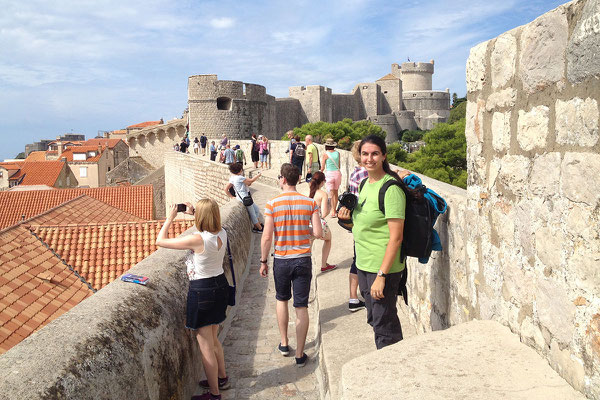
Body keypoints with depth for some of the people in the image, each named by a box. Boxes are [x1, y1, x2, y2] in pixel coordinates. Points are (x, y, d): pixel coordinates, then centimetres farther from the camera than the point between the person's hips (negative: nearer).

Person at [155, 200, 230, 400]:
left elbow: (160, 241, -16)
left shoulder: (197, 240, -25)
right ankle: (222, 378, 42)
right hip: (220, 285, 8)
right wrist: (193, 213, 14)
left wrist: (170, 217, -6)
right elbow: (210, 225, 23)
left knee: (206, 347, 6)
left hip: (202, 290, -8)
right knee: (213, 340, 26)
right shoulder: (222, 233, -5)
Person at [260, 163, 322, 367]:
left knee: (282, 300, 23)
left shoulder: (272, 204, -10)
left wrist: (263, 261, 2)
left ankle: (284, 343, 31)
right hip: (303, 260, 0)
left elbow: (267, 237, -10)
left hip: (281, 260, 0)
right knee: (301, 307, 6)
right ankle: (300, 354, 12)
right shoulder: (310, 203, -6)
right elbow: (318, 233, -8)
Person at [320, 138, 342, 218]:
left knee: (332, 193, 0)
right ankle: (334, 209, 26)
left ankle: (333, 212, -3)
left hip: (329, 173, -4)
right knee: (336, 193, 16)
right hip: (337, 172, 4)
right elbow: (339, 165, 12)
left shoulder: (325, 154, -8)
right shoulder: (337, 153, 3)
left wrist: (321, 173, 16)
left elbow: (322, 168, -4)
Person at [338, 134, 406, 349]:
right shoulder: (366, 183, 9)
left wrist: (381, 275, -23)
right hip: (364, 264, 9)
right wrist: (349, 218, 0)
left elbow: (396, 237, -20)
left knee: (385, 325, 1)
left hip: (383, 267, -9)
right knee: (374, 320, 21)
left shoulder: (391, 189, -18)